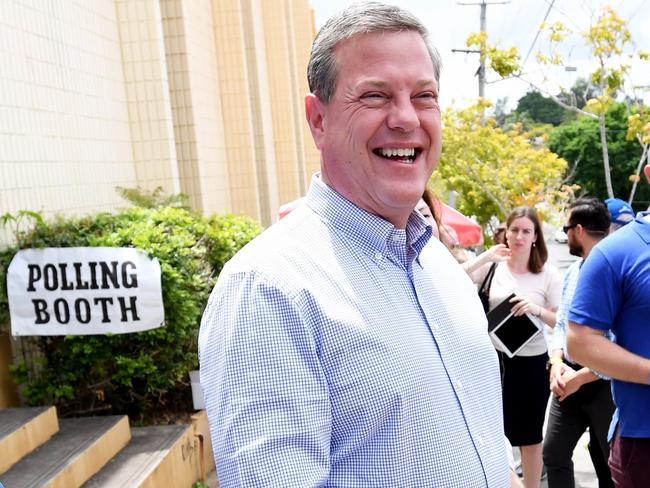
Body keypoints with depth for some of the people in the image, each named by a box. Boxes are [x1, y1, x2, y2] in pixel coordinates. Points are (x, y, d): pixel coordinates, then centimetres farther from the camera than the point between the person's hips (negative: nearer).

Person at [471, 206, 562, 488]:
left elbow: (561, 321, -5)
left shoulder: (548, 274, -5)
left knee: (530, 435, 14)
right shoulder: (493, 266, -2)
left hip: (532, 361, -1)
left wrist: (537, 309, -23)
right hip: (494, 357, 1)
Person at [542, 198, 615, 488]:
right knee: (553, 454, 13)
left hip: (605, 383, -7)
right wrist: (557, 363, -6)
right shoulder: (573, 271, 8)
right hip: (569, 378, 7)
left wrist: (581, 377, -17)